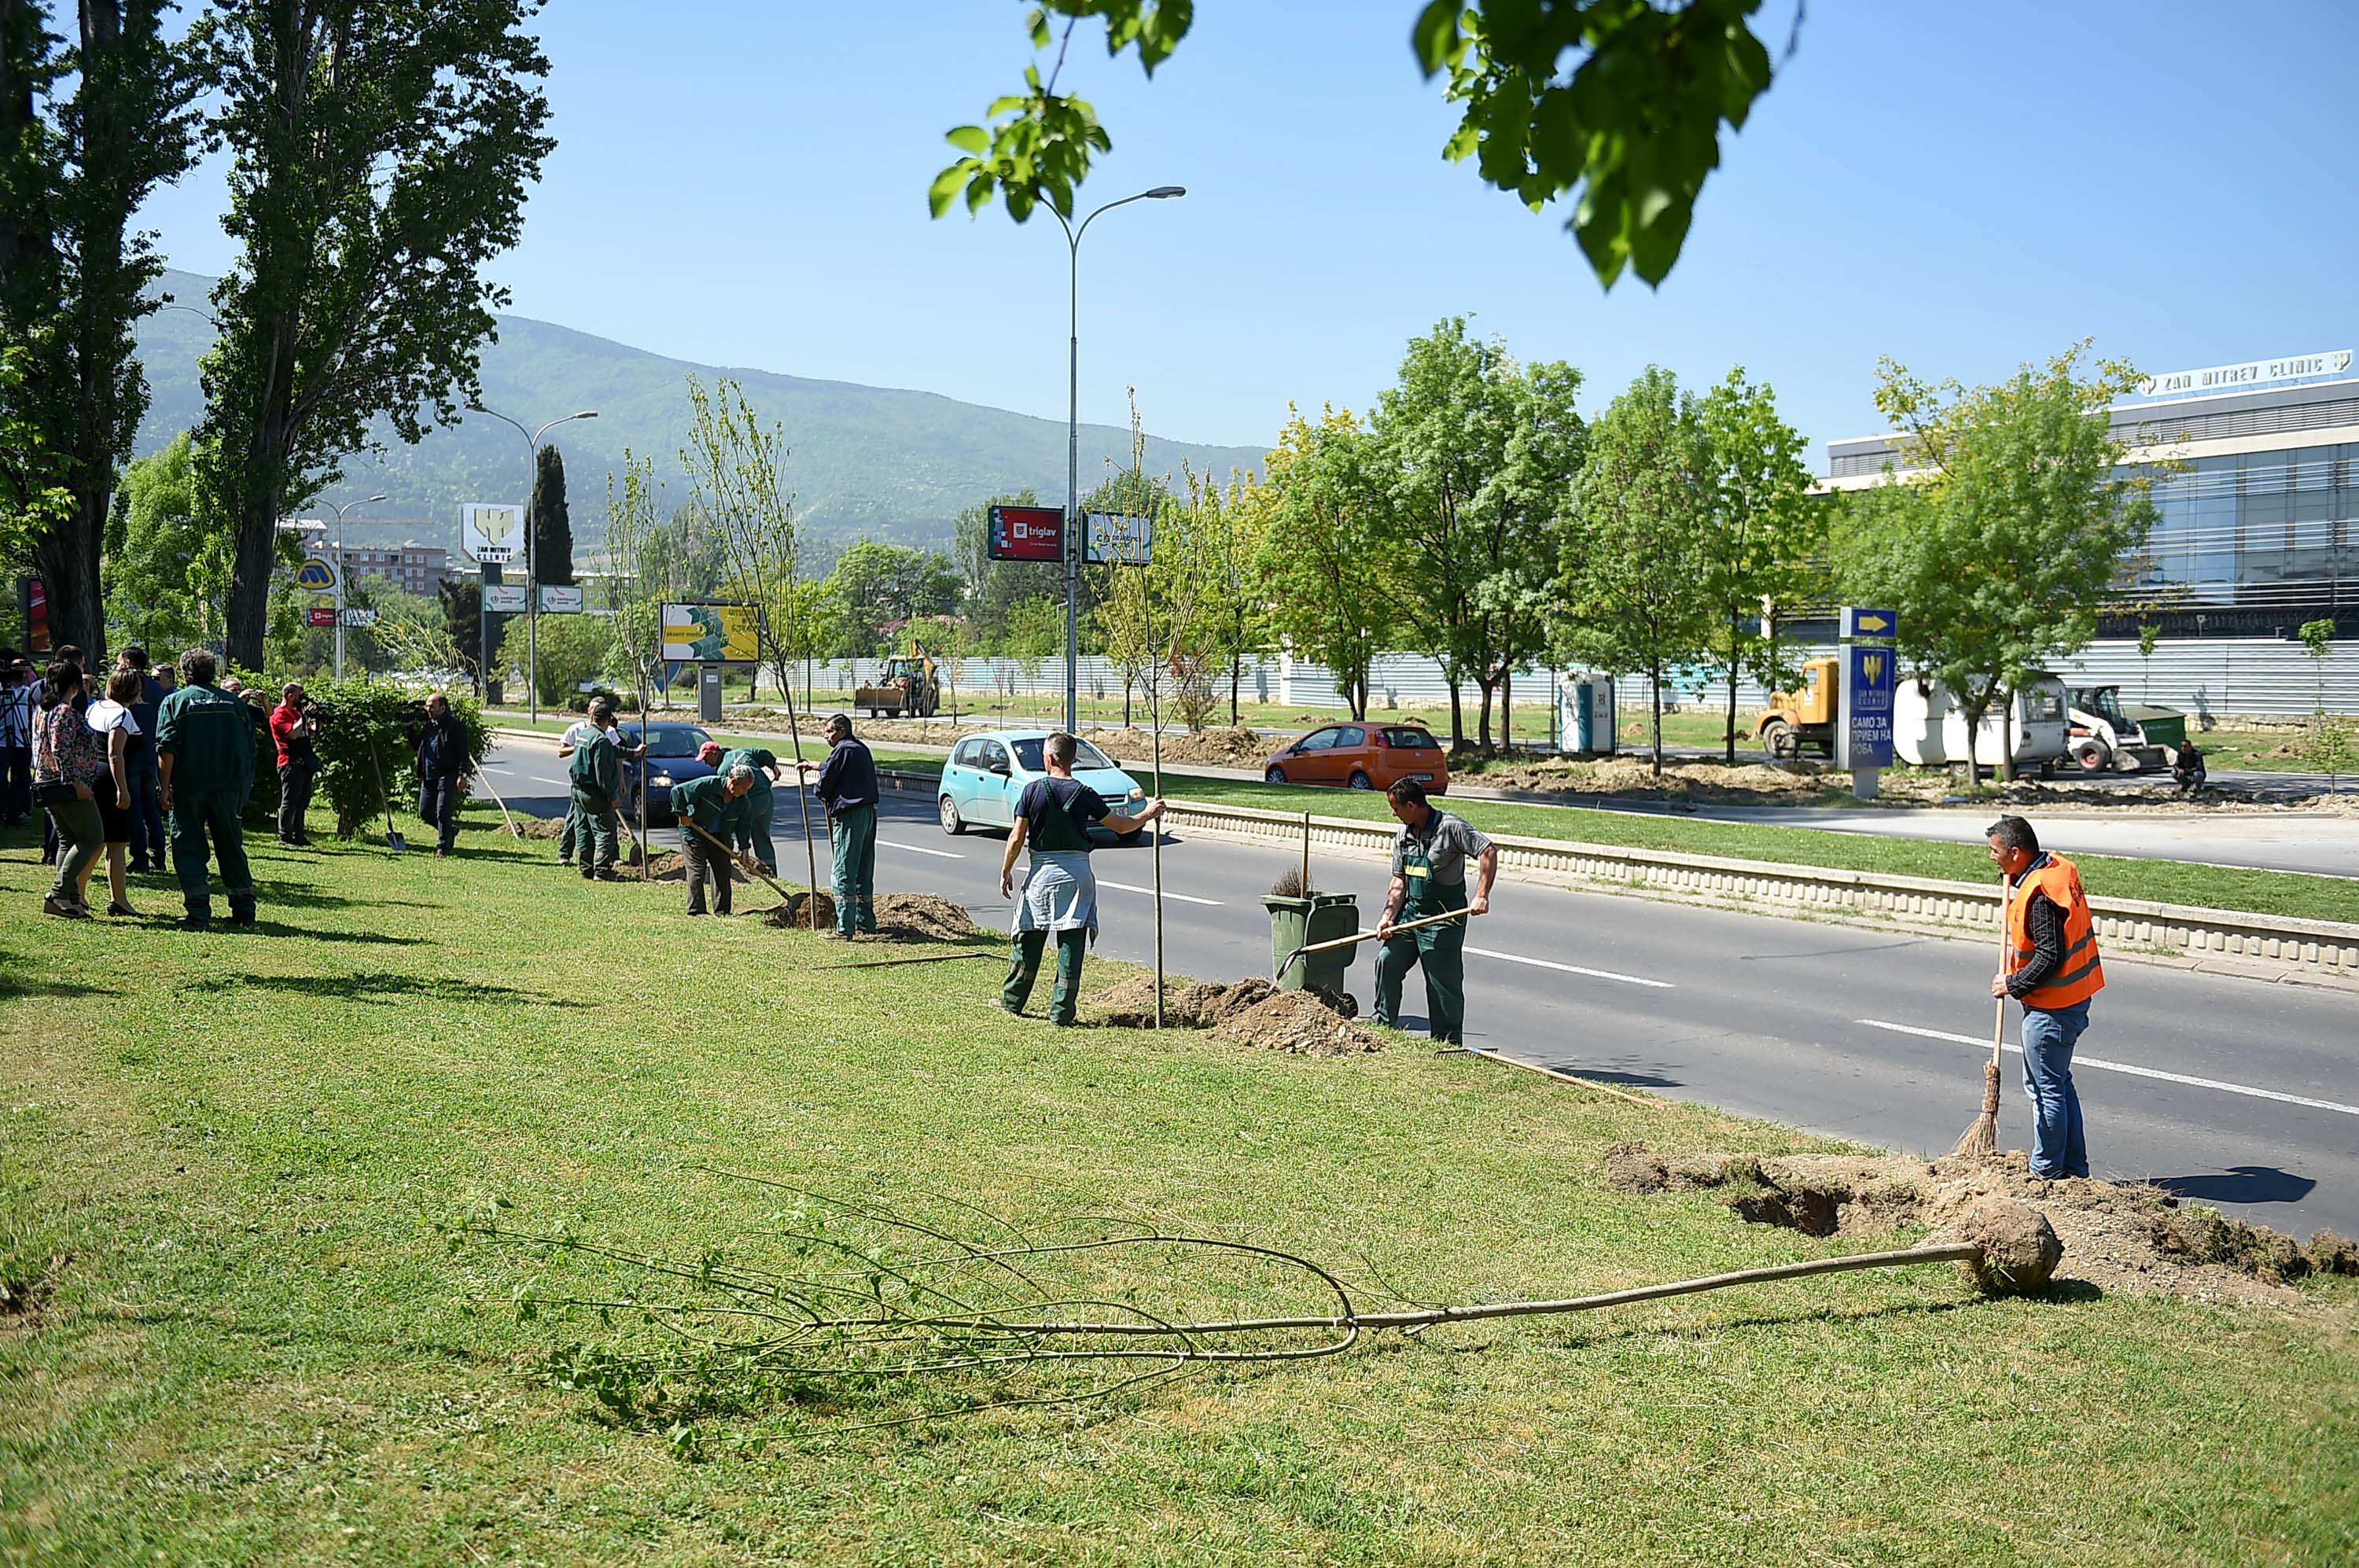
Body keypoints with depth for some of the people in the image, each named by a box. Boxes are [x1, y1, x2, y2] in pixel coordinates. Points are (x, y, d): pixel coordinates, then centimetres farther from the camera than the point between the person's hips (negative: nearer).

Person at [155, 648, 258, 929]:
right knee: (231, 847, 12)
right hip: (228, 787, 3)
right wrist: (243, 788, 16)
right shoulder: (234, 703, 11)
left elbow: (167, 748, -9)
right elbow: (250, 750, 10)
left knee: (188, 848, 2)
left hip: (188, 788, -3)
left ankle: (199, 913, -6)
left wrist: (165, 786, -7)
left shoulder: (174, 701, 2)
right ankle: (244, 912, 14)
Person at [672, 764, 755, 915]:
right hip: (693, 833, -6)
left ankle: (722, 911, 10)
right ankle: (696, 910, -9)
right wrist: (683, 814, -19)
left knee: (723, 872, 2)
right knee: (697, 871, -10)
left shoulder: (742, 801, -5)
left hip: (719, 838, 6)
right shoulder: (708, 784, -23)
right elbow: (678, 791, -21)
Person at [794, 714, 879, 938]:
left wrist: (822, 796, 13)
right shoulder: (861, 748, 18)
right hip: (869, 813, 9)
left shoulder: (843, 749, -10)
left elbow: (827, 779, -10)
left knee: (844, 872, -8)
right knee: (864, 871, 17)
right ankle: (866, 921, 24)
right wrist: (811, 764, 50)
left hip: (850, 816, -9)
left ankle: (844, 929, -11)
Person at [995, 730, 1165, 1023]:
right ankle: (1061, 1013, 2)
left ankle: (1012, 1002, 26)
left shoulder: (1033, 790, -6)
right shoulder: (1084, 794, -4)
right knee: (1071, 944, 3)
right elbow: (1121, 825, 4)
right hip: (1077, 873, 0)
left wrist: (1006, 871, 8)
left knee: (1029, 939, 14)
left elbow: (1017, 838, -4)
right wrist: (1148, 814, 21)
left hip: (1041, 872, 0)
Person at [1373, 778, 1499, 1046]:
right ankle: (1383, 1024, 17)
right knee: (1386, 962, 3)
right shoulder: (1404, 835, 8)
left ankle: (1448, 1044, 8)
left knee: (1444, 983, -2)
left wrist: (1482, 896, -30)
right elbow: (1399, 882, 10)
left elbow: (1488, 851, -23)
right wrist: (1388, 917, -3)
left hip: (1443, 917, -7)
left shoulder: (1451, 827, -14)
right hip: (1410, 912, 7)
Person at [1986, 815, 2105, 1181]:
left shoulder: (2039, 895, -25)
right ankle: (2074, 1168, 28)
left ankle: (2047, 1173, 12)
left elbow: (2049, 957, -26)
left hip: (2051, 1009, -11)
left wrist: (2012, 984, -13)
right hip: (2073, 997, 11)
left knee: (2046, 1090, 1)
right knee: (2059, 1083, 20)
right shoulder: (2060, 868, 5)